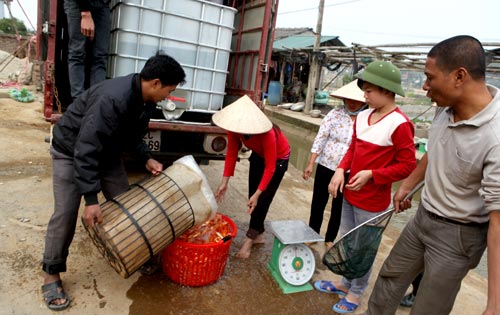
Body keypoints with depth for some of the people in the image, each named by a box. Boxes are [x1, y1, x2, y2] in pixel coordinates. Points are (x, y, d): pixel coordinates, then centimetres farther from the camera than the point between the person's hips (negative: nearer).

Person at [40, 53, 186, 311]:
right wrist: (90, 198, -36)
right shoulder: (112, 99, -38)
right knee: (66, 213, -6)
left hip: (106, 151, 7)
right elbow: (85, 150, -37)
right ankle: (51, 276, 11)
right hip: (72, 150, -7)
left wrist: (146, 158, -7)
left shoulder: (146, 100, -10)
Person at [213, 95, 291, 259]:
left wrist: (257, 194, -36)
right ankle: (258, 234, 23)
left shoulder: (267, 134, -41)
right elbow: (231, 153, -16)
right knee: (252, 197, 8)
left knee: (262, 199, -4)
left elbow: (270, 168, -35)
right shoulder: (235, 127, -26)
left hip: (278, 158, -6)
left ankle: (250, 238, 8)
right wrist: (224, 183, -18)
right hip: (258, 155, 6)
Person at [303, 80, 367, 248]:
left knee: (339, 207, 14)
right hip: (326, 166, 0)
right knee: (318, 202, 12)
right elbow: (320, 139, -7)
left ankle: (330, 239, 33)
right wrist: (310, 164, -11)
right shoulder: (334, 114, -7)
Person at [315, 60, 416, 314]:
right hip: (350, 192, 7)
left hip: (373, 201, -7)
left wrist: (371, 175, -22)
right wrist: (341, 171, -5)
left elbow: (408, 165, -15)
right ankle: (346, 283, 42)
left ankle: (356, 293, 32)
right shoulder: (362, 116, 3)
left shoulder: (399, 124, -19)